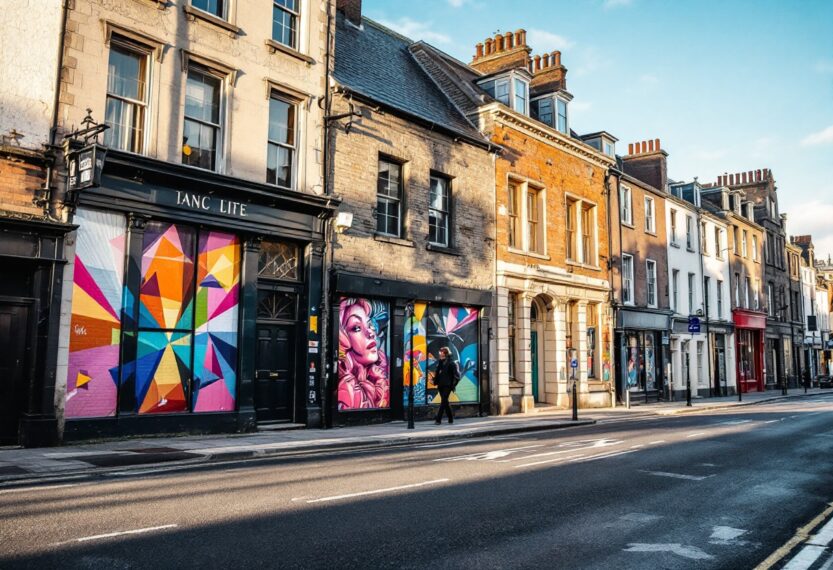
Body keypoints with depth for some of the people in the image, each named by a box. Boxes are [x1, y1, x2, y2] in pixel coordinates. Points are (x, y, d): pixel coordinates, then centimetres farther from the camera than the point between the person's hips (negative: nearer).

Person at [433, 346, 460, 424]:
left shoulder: (451, 363, -5)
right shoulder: (440, 362, 14)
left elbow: (457, 376, -7)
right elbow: (436, 373, 20)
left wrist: (453, 385, -11)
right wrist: (435, 381, 5)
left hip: (447, 386, -7)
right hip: (441, 385, 7)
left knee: (443, 401, -12)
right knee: (445, 402, 11)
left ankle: (438, 419, -16)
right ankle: (450, 419, 22)